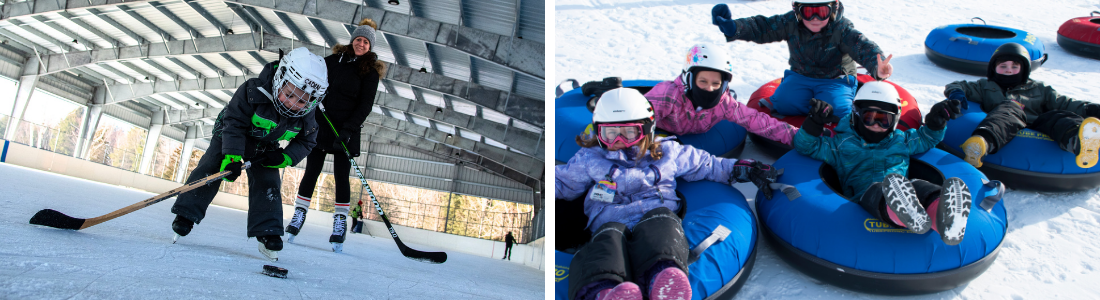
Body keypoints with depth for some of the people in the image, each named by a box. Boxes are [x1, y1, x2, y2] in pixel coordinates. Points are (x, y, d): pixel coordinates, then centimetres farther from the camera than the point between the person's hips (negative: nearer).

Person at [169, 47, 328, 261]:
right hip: (230, 134, -2)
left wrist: (286, 157, -24)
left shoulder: (306, 116, -23)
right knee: (211, 168, -12)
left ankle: (268, 234, -5)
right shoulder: (254, 91, -36)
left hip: (264, 149, 2)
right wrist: (232, 157, -38)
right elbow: (234, 123, -31)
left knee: (268, 183, -9)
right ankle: (185, 215, 2)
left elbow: (306, 141, -7)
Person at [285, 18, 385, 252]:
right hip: (321, 125, 2)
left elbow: (366, 104, -6)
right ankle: (298, 216, 11)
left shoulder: (370, 71, 0)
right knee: (312, 172, 3)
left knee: (341, 176, -4)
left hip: (347, 130, -2)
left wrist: (349, 129, -17)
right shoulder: (333, 60, 8)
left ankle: (340, 224, 0)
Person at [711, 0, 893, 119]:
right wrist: (733, 28, -35)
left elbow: (864, 47, -30)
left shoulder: (842, 29, -17)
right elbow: (761, 28, -15)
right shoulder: (790, 23, -9)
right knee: (784, 101, -29)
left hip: (836, 80, -1)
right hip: (800, 77, 1)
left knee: (834, 108, -29)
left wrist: (877, 67, -53)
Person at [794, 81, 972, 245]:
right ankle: (910, 216, -74)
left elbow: (927, 138, 51)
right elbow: (806, 146, 21)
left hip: (902, 190, 3)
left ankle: (943, 215, -67)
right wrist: (814, 123, 4)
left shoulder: (901, 140, 37)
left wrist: (935, 123, 30)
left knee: (919, 187, -34)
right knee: (876, 191, -41)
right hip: (865, 190, -3)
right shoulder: (842, 144, 25)